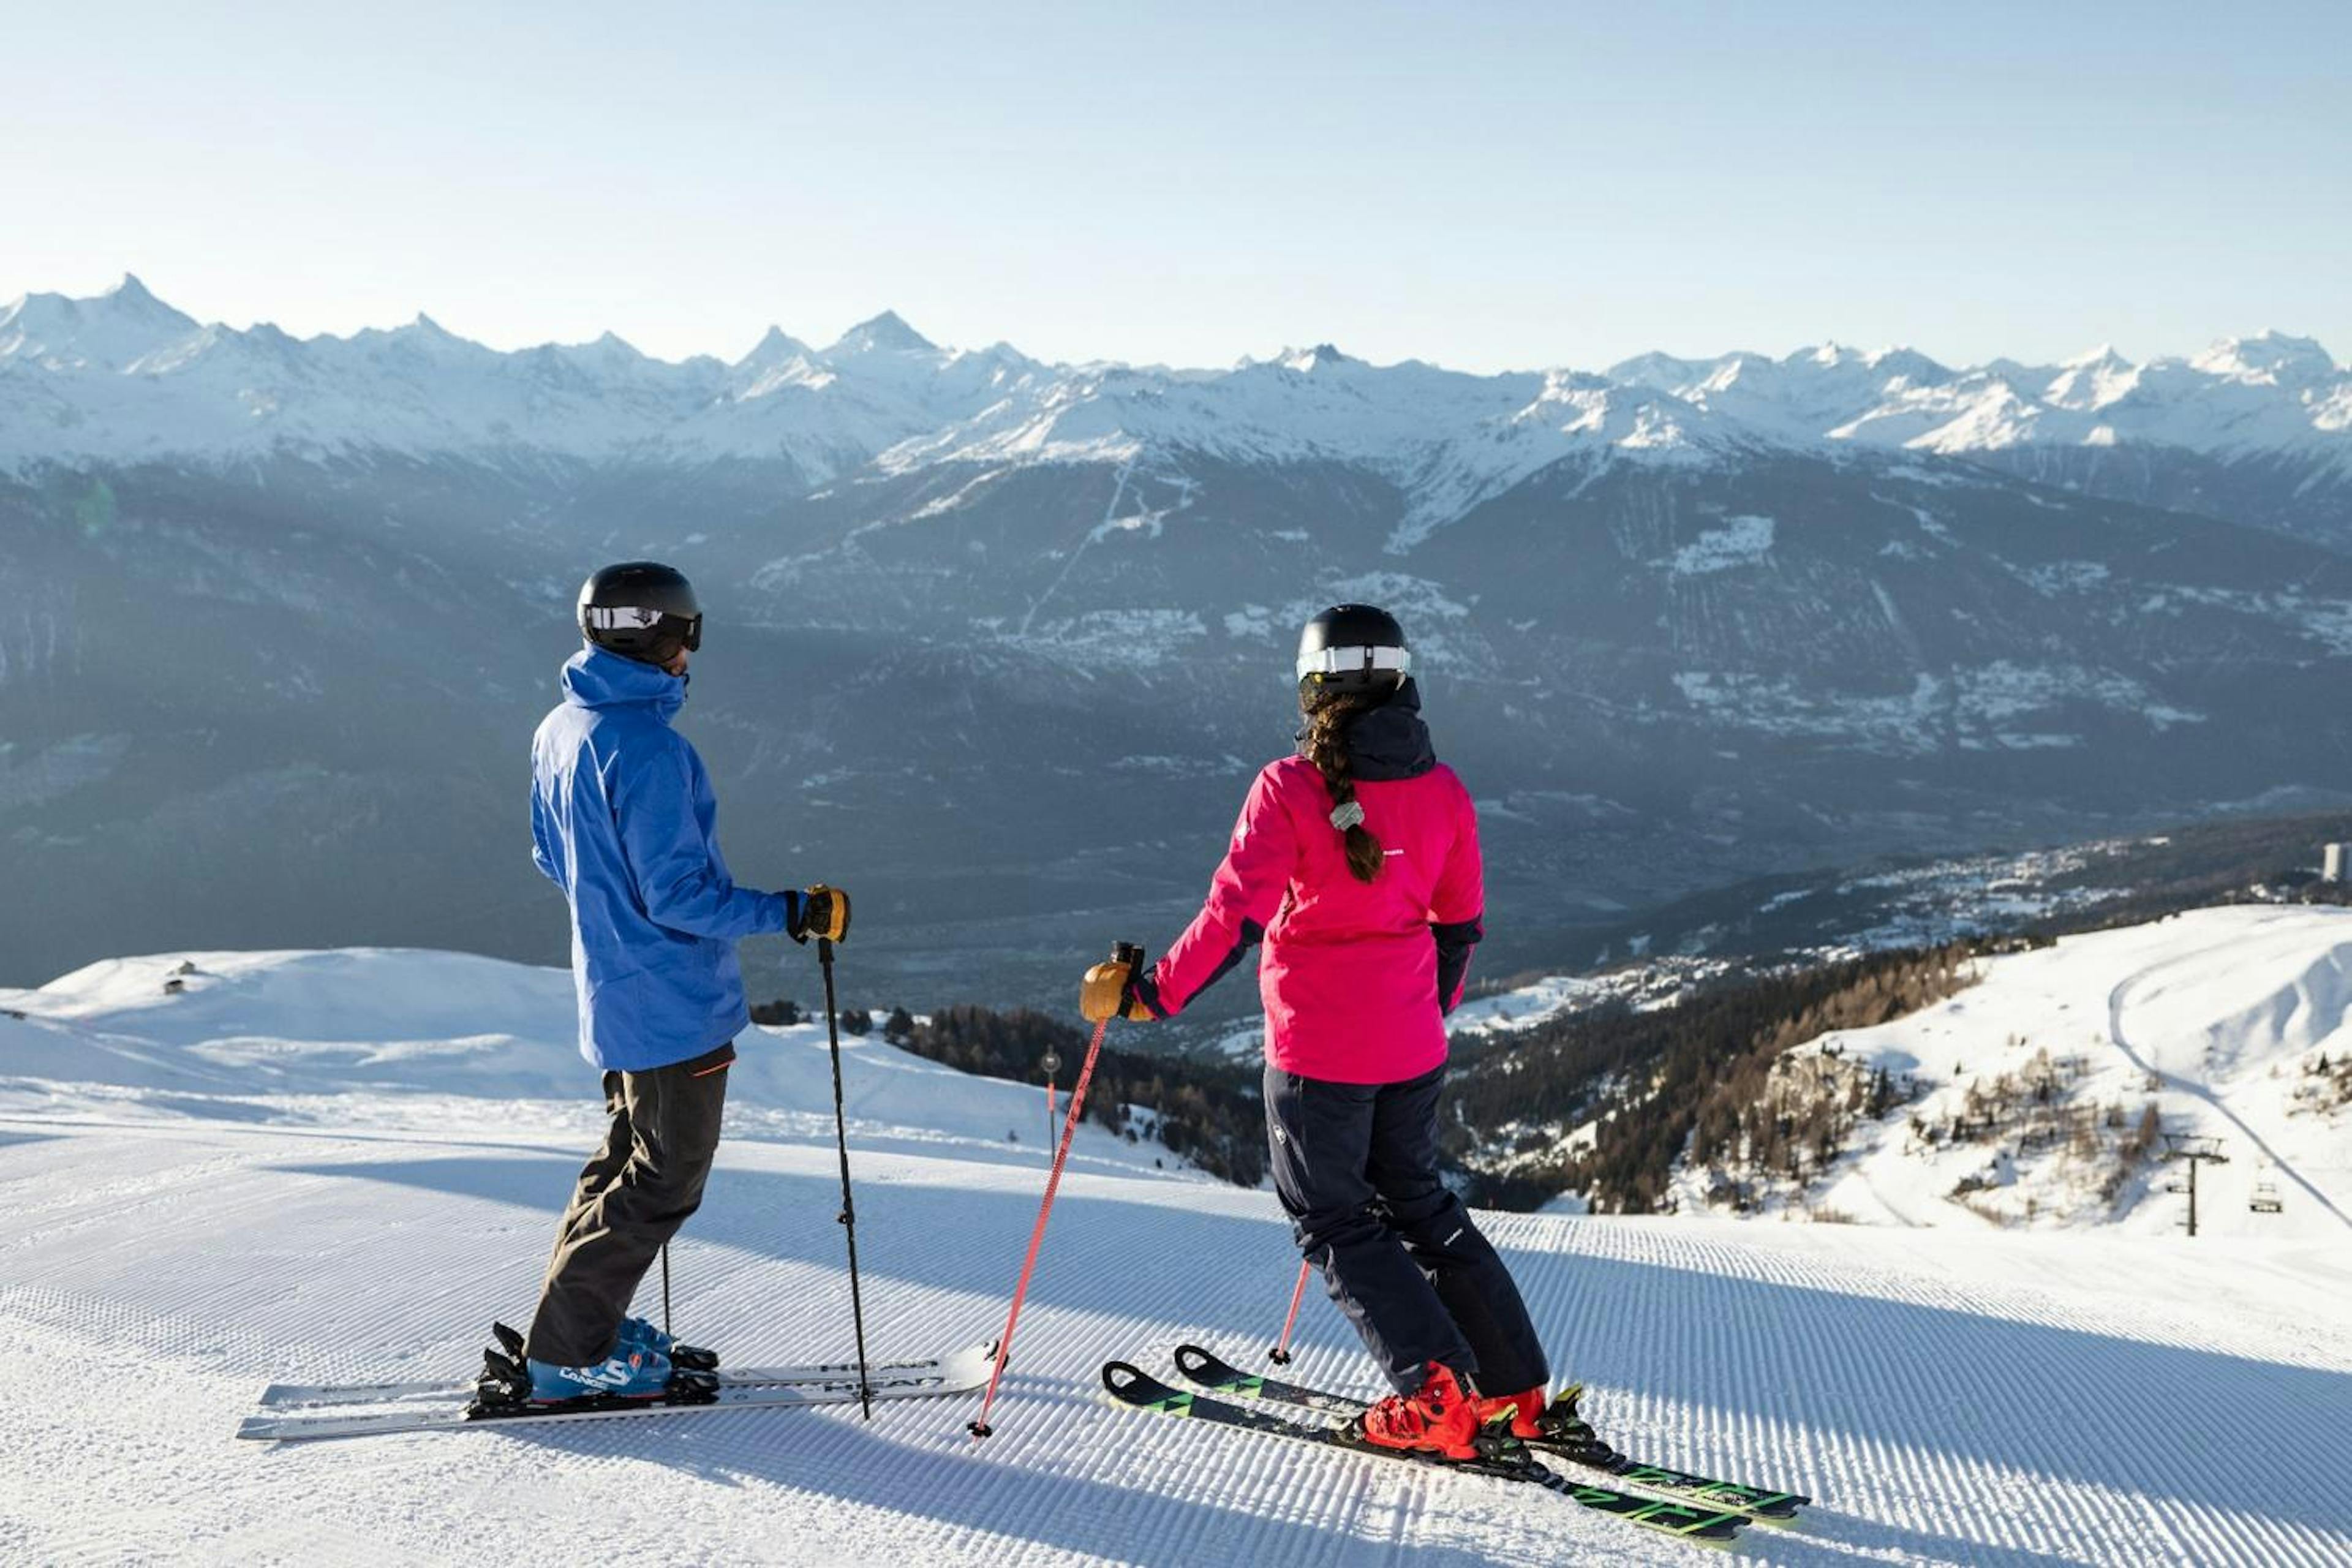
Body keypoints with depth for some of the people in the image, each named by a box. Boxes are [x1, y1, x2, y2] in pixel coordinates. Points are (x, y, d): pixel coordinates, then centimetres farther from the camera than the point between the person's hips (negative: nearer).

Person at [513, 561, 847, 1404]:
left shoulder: (560, 729, 5)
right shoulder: (645, 744, -24)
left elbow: (553, 859, 17)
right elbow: (678, 895, -24)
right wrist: (794, 913, -19)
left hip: (612, 989, 9)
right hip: (674, 1001, -9)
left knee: (631, 1158, 22)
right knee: (667, 1179, 2)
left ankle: (587, 1322, 27)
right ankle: (566, 1354, 8)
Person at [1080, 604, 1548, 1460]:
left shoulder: (1290, 788, -15)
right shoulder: (1444, 790, 1)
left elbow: (1236, 914, -20)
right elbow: (1462, 925, 11)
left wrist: (1150, 993, -11)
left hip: (1318, 1051, -5)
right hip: (1413, 1048, 5)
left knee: (1333, 1221, 11)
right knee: (1419, 1202, 22)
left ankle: (1436, 1394, 1)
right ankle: (1516, 1387, 22)